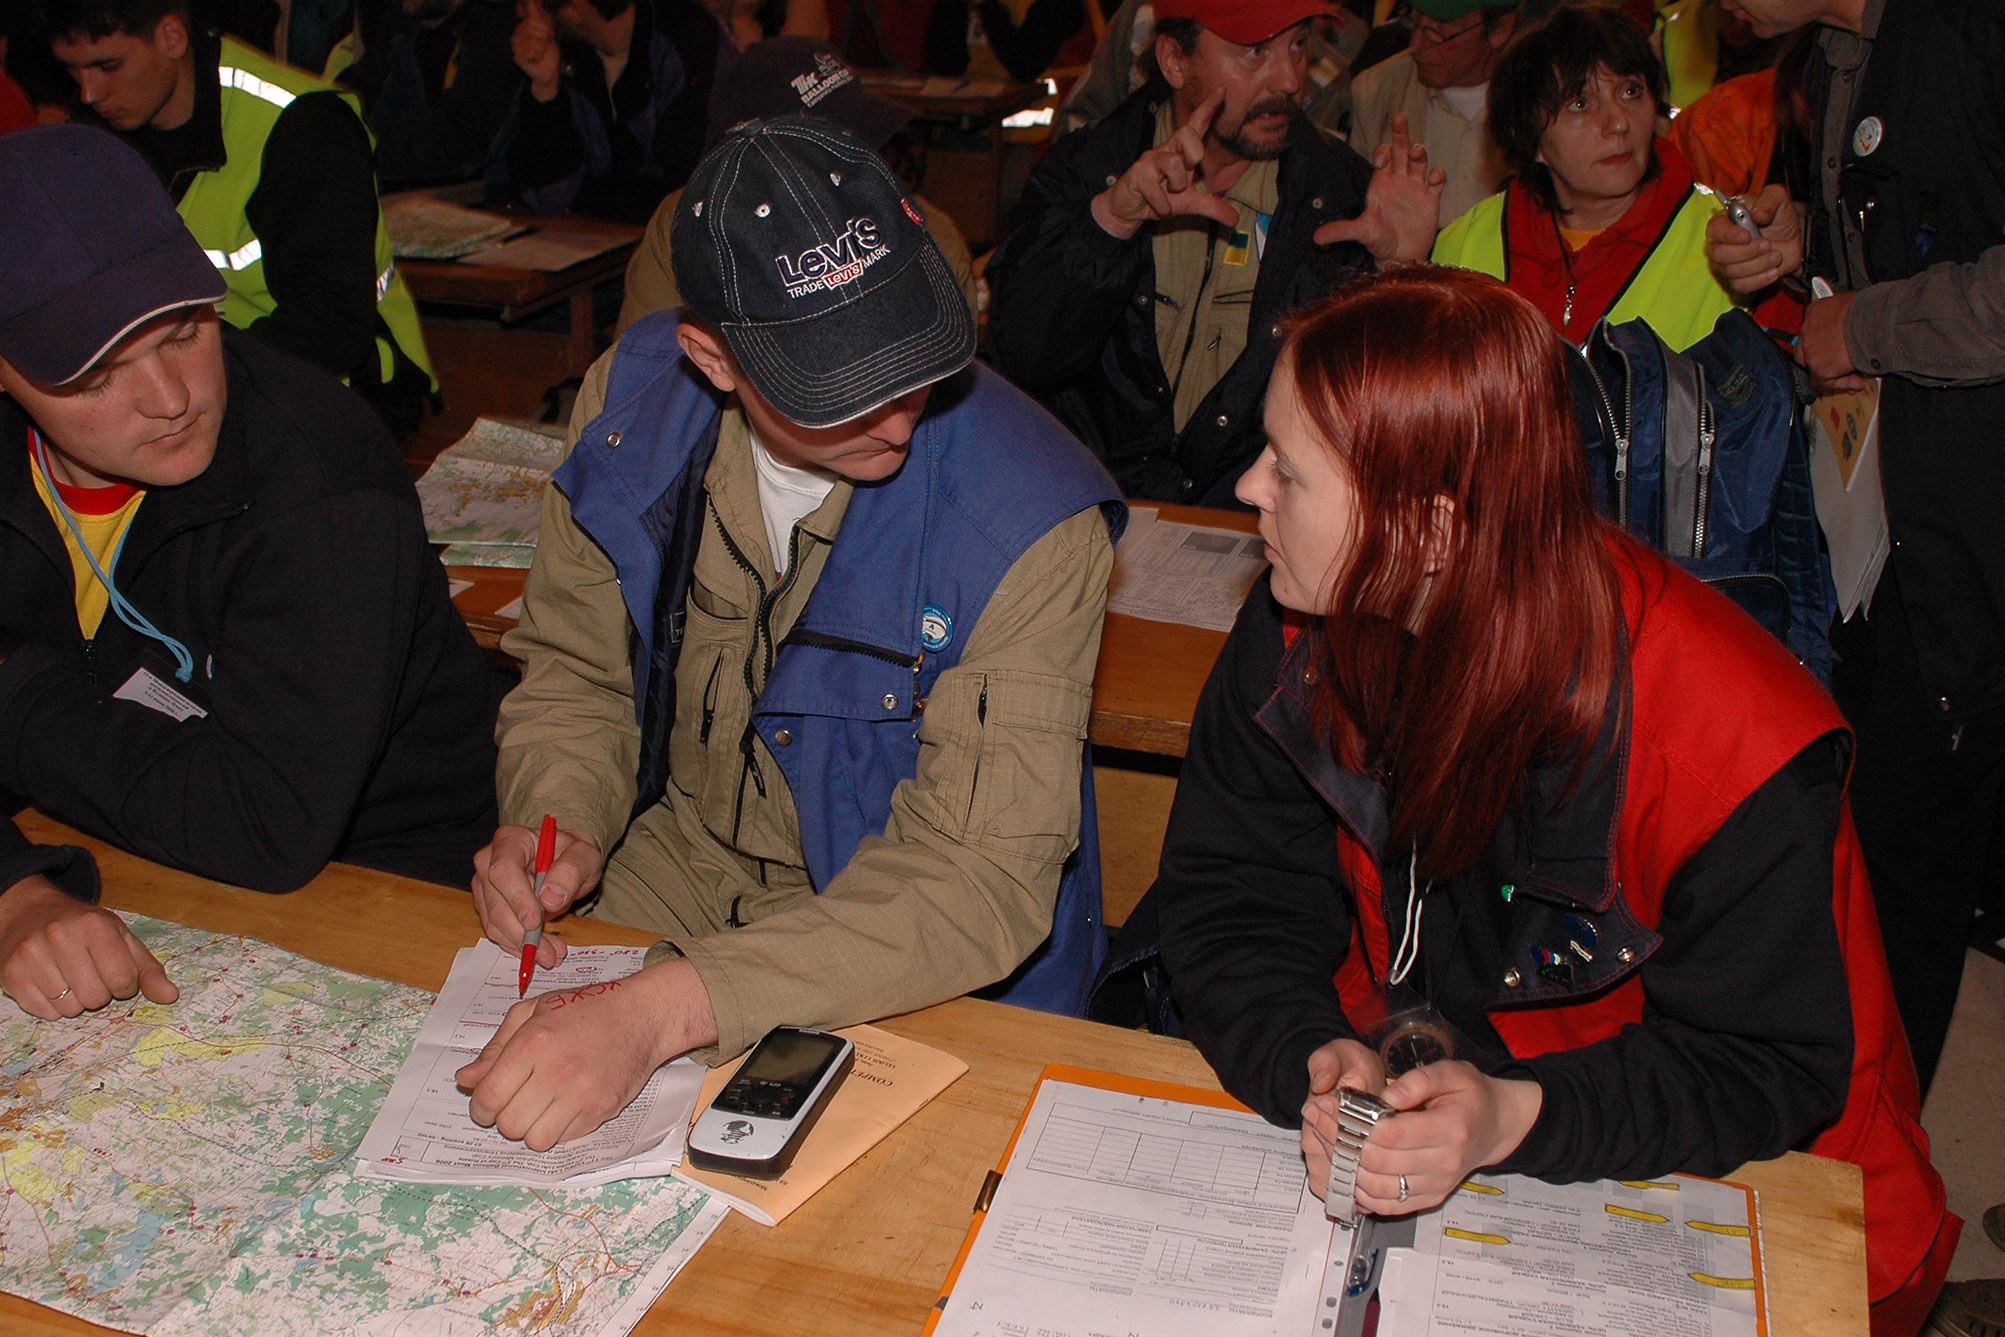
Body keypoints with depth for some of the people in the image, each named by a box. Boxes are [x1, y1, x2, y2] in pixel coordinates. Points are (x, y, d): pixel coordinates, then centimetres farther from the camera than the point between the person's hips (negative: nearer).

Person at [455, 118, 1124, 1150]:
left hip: (920, 981, -4)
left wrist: (663, 1010, -39)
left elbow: (980, 880, -29)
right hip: (675, 864, 4)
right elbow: (574, 672, 5)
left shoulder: (1030, 520, -26)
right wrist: (559, 824, -17)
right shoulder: (633, 398, -10)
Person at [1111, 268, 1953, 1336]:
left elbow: (1766, 1066, -17)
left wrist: (1516, 1119, -34)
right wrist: (1314, 1063, -28)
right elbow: (1231, 894, -8)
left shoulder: (1735, 746, -28)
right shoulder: (1301, 633, -14)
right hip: (1411, 1089, 3)